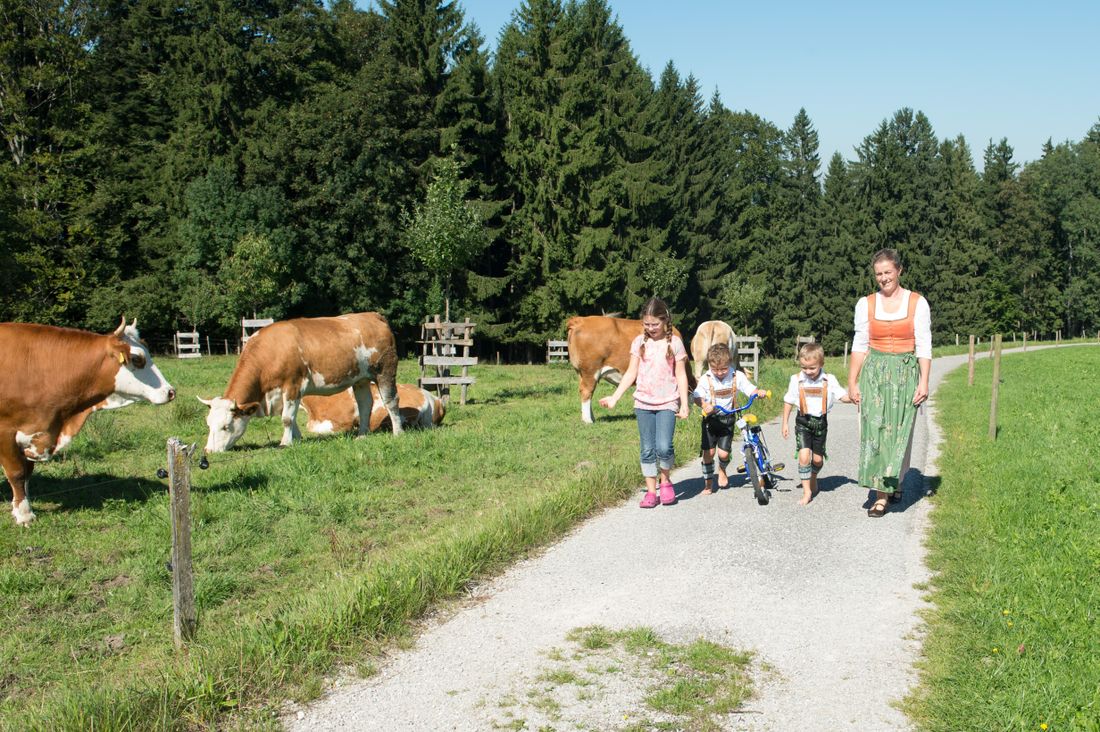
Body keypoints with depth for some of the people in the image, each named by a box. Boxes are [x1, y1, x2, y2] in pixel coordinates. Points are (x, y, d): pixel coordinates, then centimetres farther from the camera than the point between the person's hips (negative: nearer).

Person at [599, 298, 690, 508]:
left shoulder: (674, 342, -1)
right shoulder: (639, 342, 5)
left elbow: (681, 375, 1)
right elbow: (631, 373, 8)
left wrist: (684, 404, -5)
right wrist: (614, 397, 1)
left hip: (667, 403, -2)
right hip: (643, 403, 3)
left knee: (664, 447, -16)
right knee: (647, 450, 3)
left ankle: (665, 479, 12)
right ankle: (651, 492, 13)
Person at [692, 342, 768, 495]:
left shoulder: (737, 376, -6)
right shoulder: (705, 379, -9)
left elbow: (750, 390, -7)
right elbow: (697, 396, -17)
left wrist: (759, 392, -29)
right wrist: (704, 405, -38)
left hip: (728, 419, 0)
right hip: (711, 418, 0)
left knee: (724, 453, -7)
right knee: (708, 451, -4)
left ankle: (722, 470, 28)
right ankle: (708, 482, 12)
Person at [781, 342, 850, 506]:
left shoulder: (829, 380, -5)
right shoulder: (796, 380, -5)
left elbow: (842, 396, -5)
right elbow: (788, 402, 4)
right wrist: (785, 423, 5)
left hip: (821, 422, 1)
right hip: (803, 421, -1)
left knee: (818, 458, 10)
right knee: (804, 456, -16)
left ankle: (813, 479, 42)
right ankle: (807, 491, -7)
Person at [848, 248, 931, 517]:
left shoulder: (917, 303, 1)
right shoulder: (866, 304, 6)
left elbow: (924, 347, 0)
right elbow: (859, 345, 7)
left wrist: (924, 382, -7)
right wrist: (852, 382, 3)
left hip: (905, 374, -1)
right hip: (873, 373, 1)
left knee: (898, 432, -2)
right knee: (874, 429, -5)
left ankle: (891, 485, 8)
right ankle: (881, 493, 1)